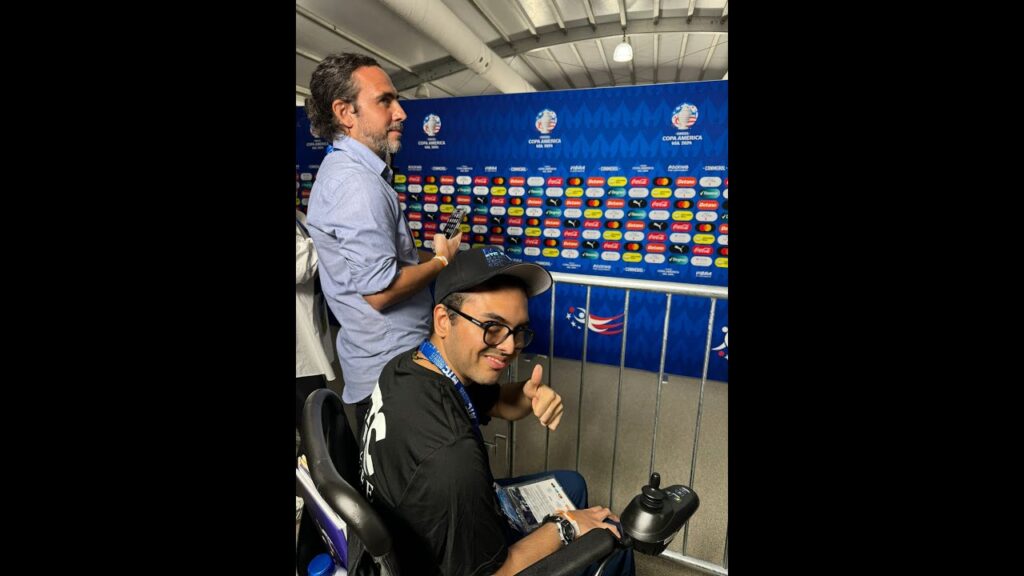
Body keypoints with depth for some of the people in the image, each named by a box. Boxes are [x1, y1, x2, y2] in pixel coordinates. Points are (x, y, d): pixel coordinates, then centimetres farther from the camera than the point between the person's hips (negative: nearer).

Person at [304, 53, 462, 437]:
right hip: (389, 372, -10)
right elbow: (380, 290, -27)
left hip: (383, 361, 10)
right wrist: (441, 261, -11)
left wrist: (429, 255, 5)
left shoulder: (346, 170, 10)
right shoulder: (356, 182, -23)